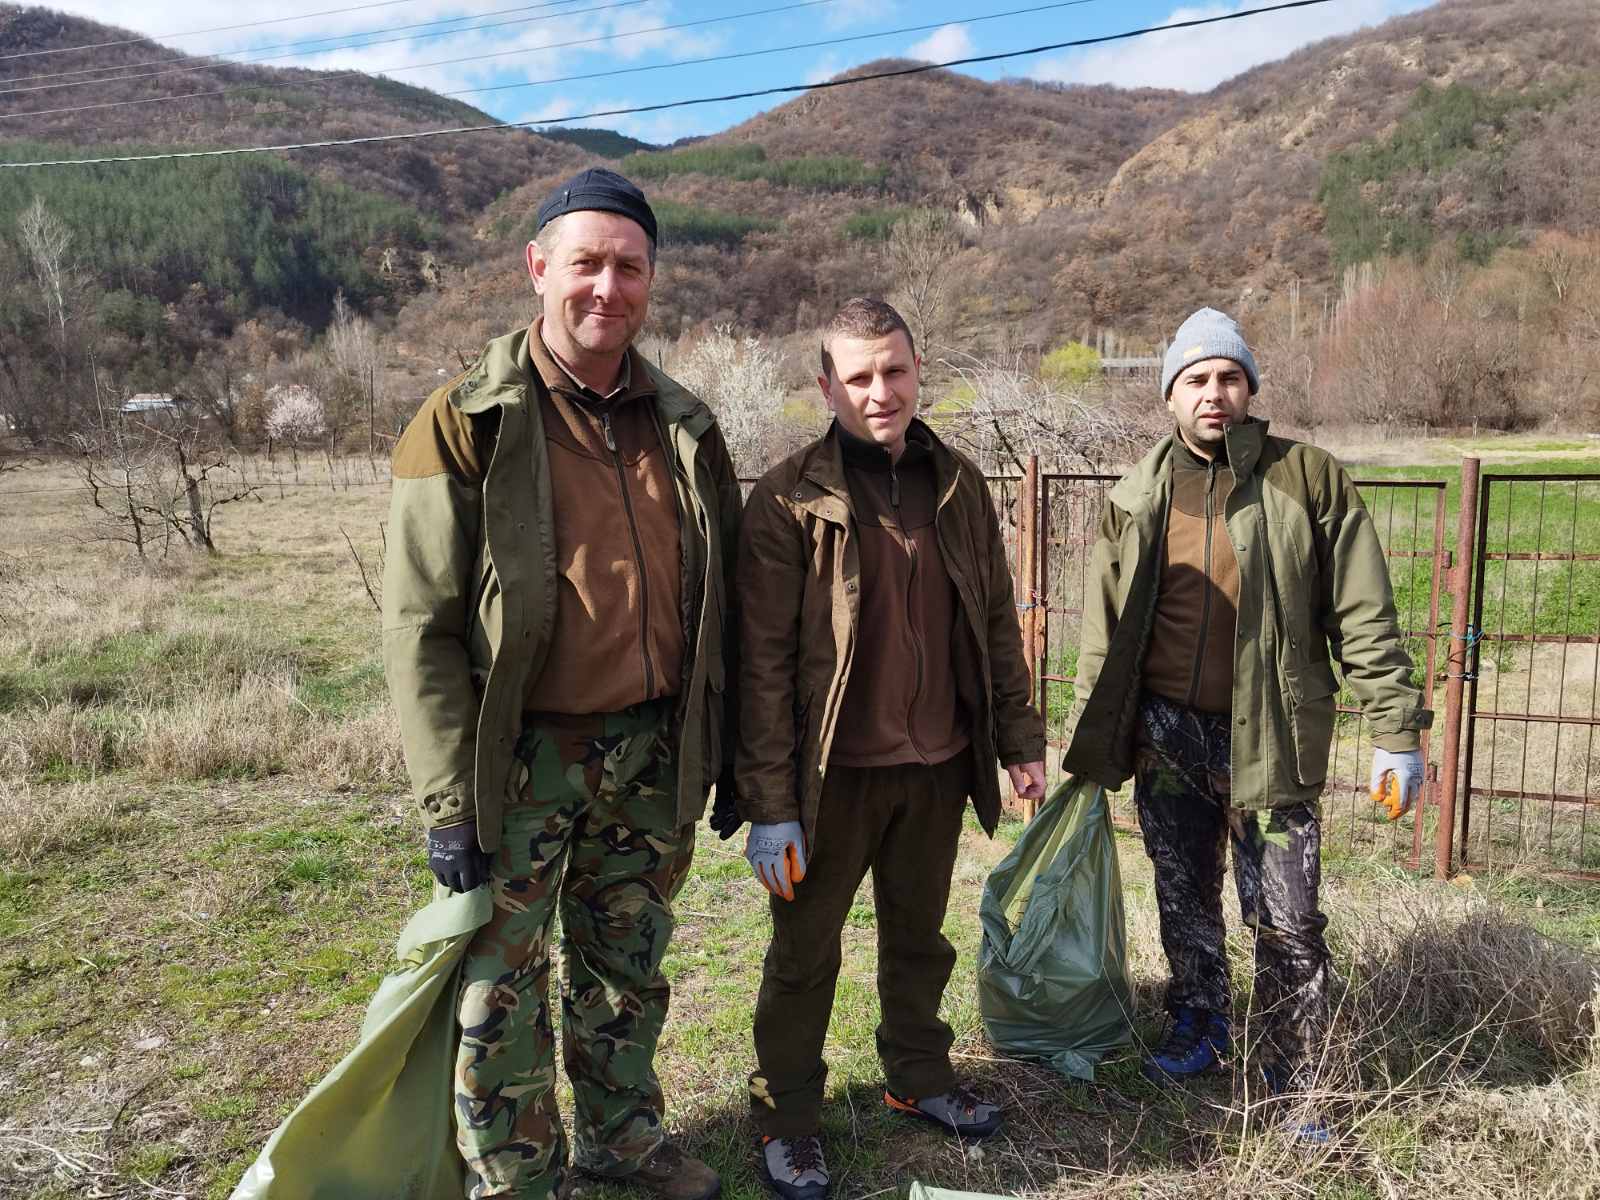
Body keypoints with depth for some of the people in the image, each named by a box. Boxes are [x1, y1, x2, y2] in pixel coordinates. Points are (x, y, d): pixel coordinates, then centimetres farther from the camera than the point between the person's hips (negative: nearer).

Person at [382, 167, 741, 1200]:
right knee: (503, 990, 8)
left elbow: (715, 606, 11)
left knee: (629, 965, 20)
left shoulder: (684, 427, 5)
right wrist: (449, 800, -14)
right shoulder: (469, 424, -9)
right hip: (524, 758, -4)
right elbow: (421, 627, -11)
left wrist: (722, 755, 10)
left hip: (653, 754, 4)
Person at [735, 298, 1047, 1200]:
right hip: (835, 773, -4)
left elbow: (997, 625, 10)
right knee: (807, 951, 11)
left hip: (938, 767, 4)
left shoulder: (960, 486, 3)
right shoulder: (790, 499, -12)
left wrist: (1020, 739, 9)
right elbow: (763, 662, -14)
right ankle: (788, 1118, 31)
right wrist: (770, 803, -15)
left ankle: (919, 1076, 44)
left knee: (920, 937, 22)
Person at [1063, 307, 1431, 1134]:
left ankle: (1293, 1082, 22)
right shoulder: (1136, 499, 3)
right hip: (1166, 733, 3)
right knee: (1184, 901, 18)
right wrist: (1090, 744, 9)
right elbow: (1104, 631, 8)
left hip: (1269, 736, -3)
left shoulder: (1309, 478, -5)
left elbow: (1363, 614, -4)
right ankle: (1199, 1028, 39)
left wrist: (1395, 730, -7)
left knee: (1287, 923, 4)